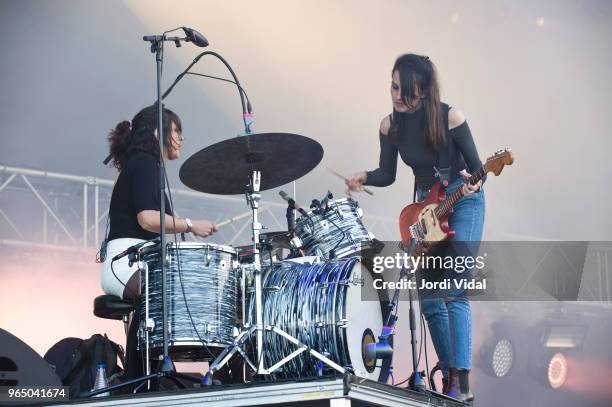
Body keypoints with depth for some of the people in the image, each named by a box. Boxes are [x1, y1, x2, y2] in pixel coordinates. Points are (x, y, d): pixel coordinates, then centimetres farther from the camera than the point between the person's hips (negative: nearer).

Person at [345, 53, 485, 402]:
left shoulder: (450, 117, -21)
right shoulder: (390, 125, -8)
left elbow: (476, 166, -12)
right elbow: (388, 174, 4)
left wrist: (473, 184, -34)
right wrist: (364, 178, -17)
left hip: (463, 203, -5)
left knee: (454, 290, -19)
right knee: (429, 299, 0)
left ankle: (463, 384, -23)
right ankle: (449, 378, 12)